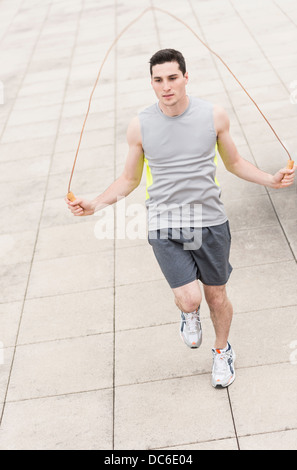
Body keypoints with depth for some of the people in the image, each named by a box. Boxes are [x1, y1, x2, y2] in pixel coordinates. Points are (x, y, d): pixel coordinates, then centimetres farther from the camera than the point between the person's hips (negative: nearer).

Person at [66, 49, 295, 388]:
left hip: (210, 220, 1)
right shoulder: (140, 126, -4)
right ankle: (189, 313, 26)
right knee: (189, 299, -14)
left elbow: (234, 163, 11)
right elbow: (129, 180, 7)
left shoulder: (214, 116, -3)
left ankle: (222, 351, 42)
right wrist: (95, 205, -6)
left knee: (216, 296, 12)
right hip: (164, 224, -1)